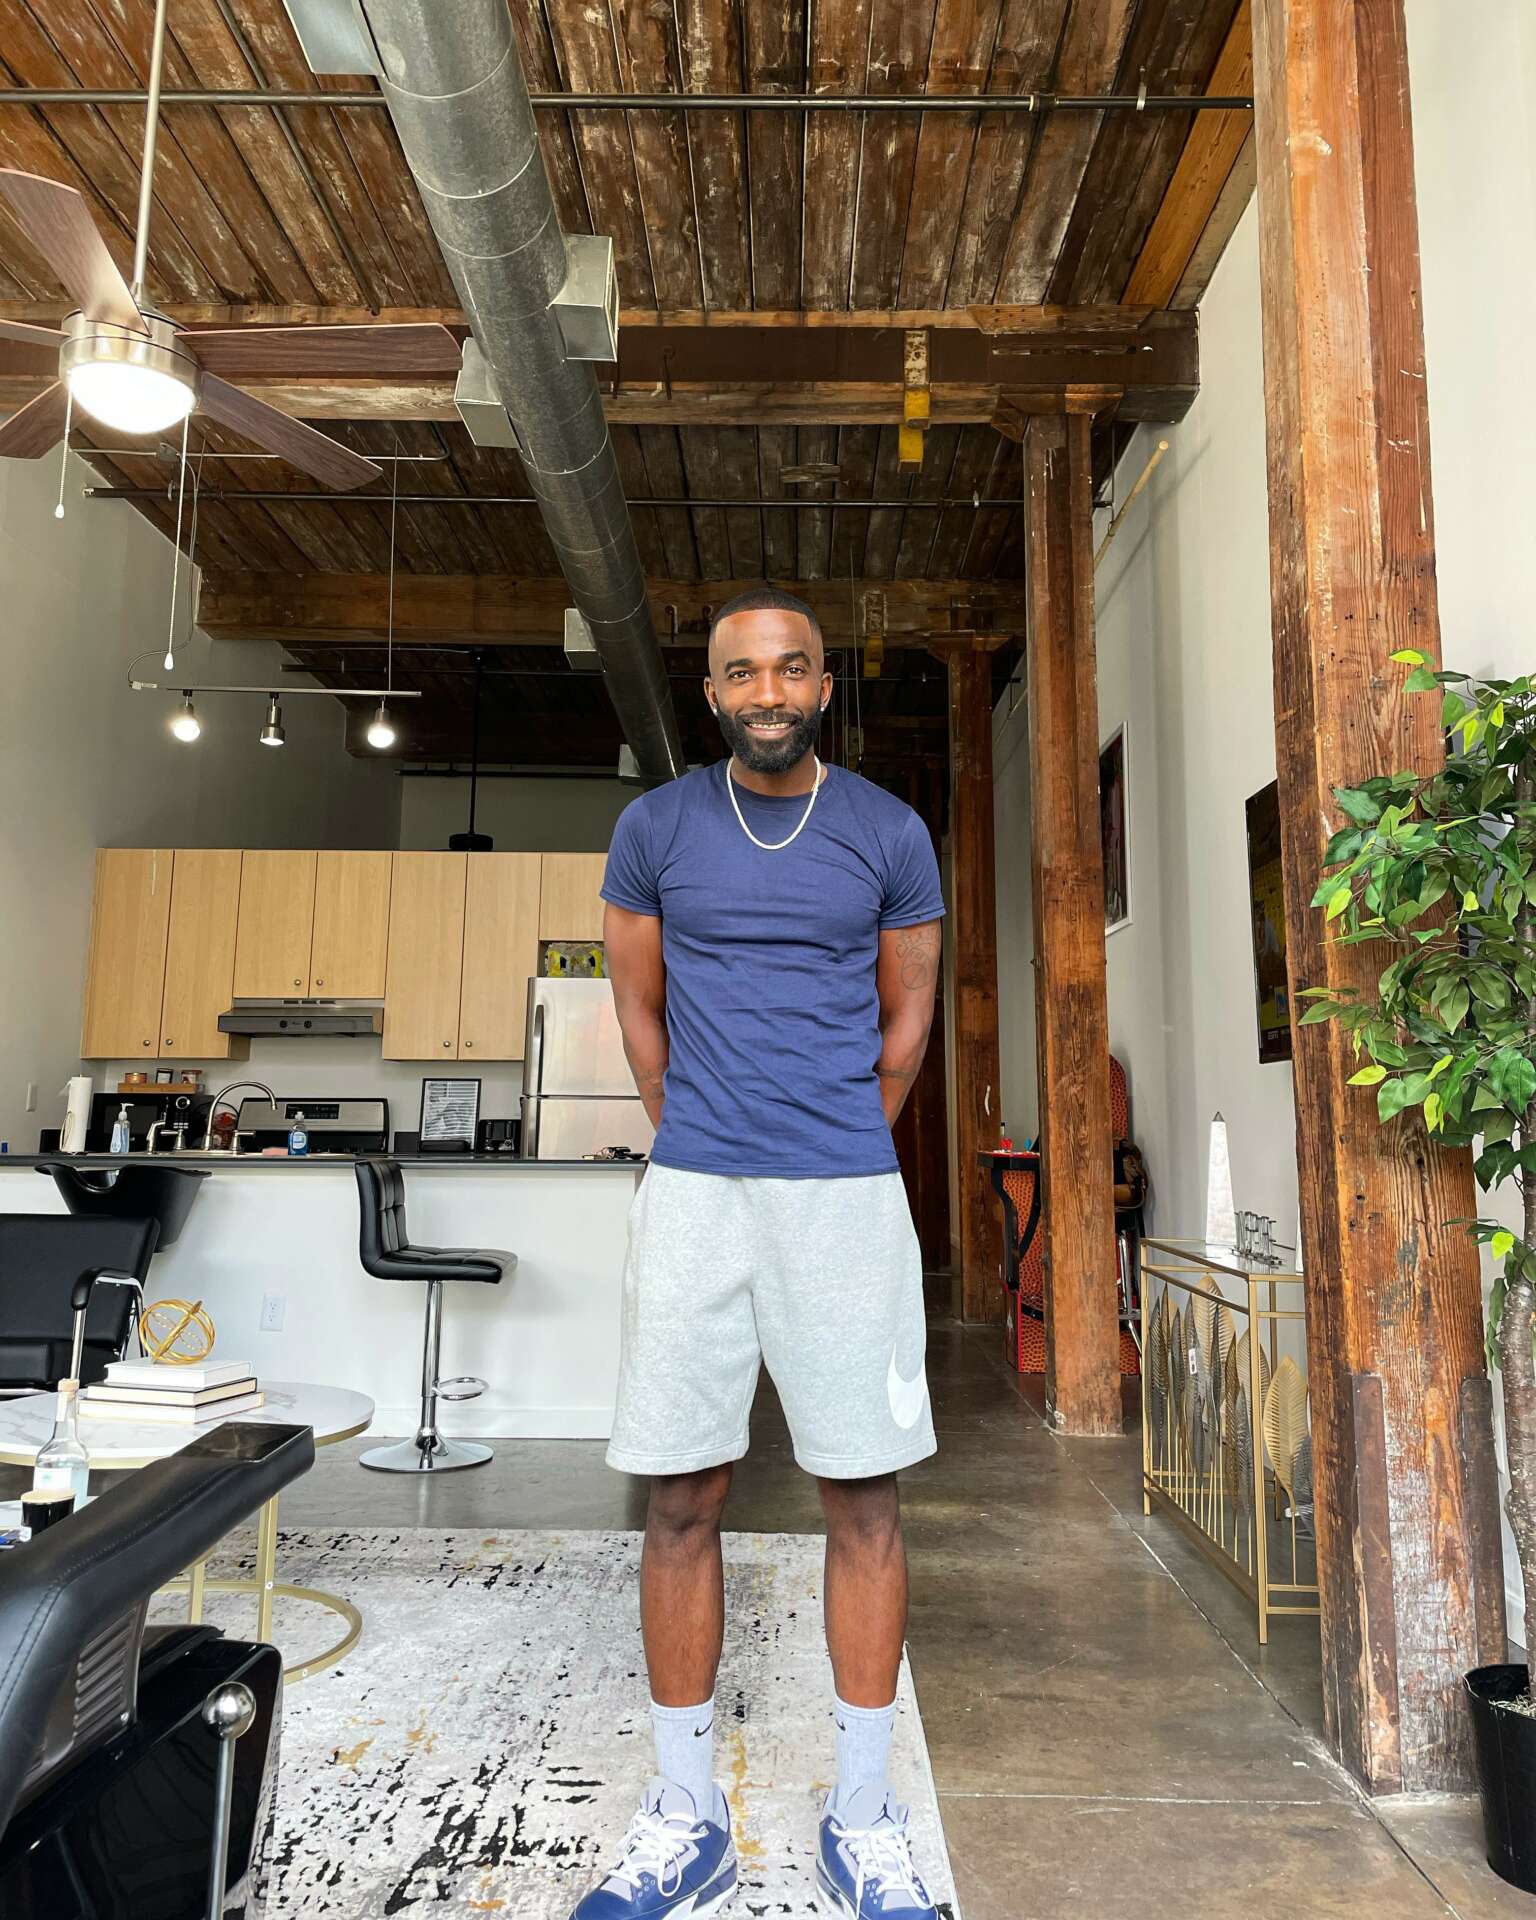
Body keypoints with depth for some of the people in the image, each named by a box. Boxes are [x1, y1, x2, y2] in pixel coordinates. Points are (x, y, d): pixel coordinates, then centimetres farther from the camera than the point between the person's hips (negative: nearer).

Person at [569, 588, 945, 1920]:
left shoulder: (890, 835, 4)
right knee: (682, 1499, 5)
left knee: (864, 1496, 5)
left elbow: (907, 1016, 11)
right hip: (692, 1194, 1)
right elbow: (639, 1010, 13)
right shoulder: (655, 827, 5)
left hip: (849, 1193, 0)